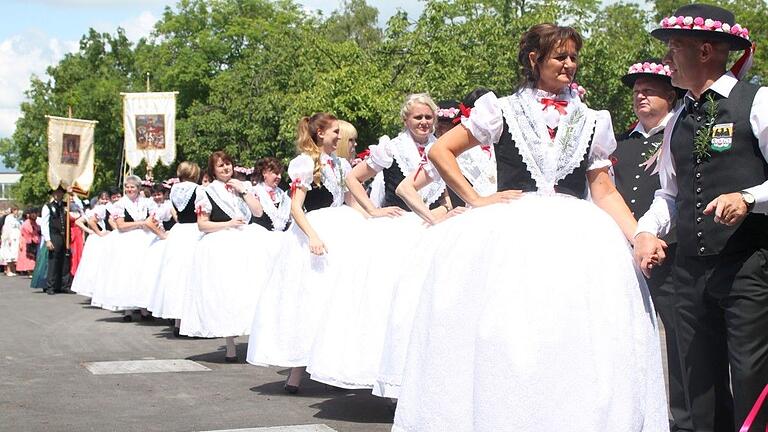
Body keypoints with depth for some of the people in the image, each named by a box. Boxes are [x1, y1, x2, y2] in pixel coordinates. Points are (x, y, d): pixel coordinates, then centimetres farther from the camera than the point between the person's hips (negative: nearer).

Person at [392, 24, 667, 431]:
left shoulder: (590, 122, 15)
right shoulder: (504, 111, 7)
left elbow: (605, 192, 11)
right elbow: (439, 151, 8)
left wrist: (640, 241, -2)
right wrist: (475, 200, 1)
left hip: (577, 240, 2)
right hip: (512, 237, -2)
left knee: (574, 338, -4)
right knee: (504, 344, -3)